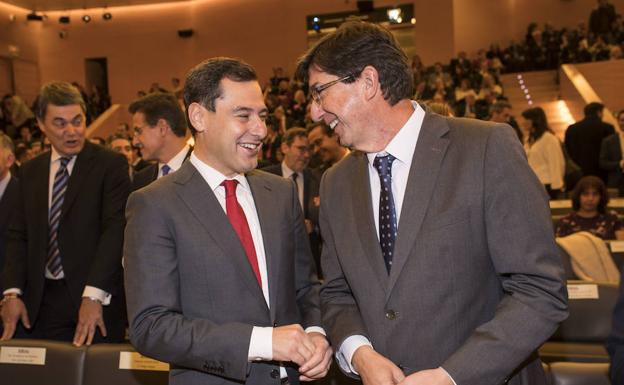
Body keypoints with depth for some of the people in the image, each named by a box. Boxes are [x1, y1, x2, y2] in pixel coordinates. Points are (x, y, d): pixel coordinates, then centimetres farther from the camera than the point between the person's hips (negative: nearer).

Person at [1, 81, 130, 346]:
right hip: (37, 304, 4)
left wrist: (94, 295, -20)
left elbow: (115, 230, -12)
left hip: (96, 302, -4)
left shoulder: (111, 164, -3)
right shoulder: (30, 171, 13)